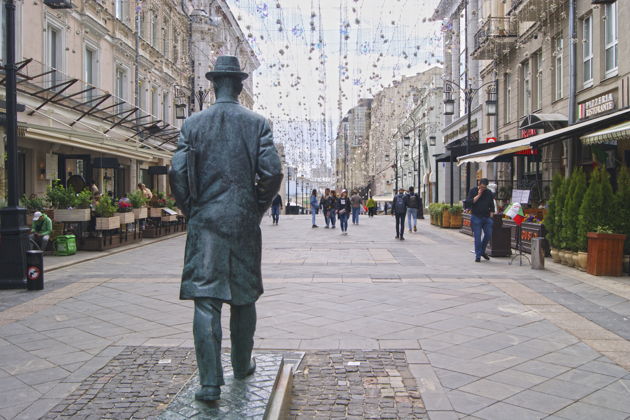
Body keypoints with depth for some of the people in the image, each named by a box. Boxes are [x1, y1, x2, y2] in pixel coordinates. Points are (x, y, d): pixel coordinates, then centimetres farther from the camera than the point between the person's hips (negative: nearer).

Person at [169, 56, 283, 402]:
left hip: (205, 221, 0)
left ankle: (210, 381, -4)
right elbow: (271, 173, -6)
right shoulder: (257, 123, 1)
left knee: (205, 299, 0)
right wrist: (258, 208, 8)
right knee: (244, 295, 15)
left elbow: (177, 173, -4)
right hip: (244, 221, 1)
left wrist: (189, 210, 10)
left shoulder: (193, 123, 2)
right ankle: (242, 365, 31)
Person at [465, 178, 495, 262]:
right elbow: (468, 203, -10)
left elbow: (491, 206, 15)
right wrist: (478, 195, -13)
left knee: (488, 235, 0)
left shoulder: (489, 193, 10)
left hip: (487, 217, 3)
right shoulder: (473, 191, 1)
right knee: (477, 237, -4)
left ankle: (482, 251, 21)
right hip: (476, 217, -3)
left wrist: (491, 215, 6)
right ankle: (478, 255, 4)